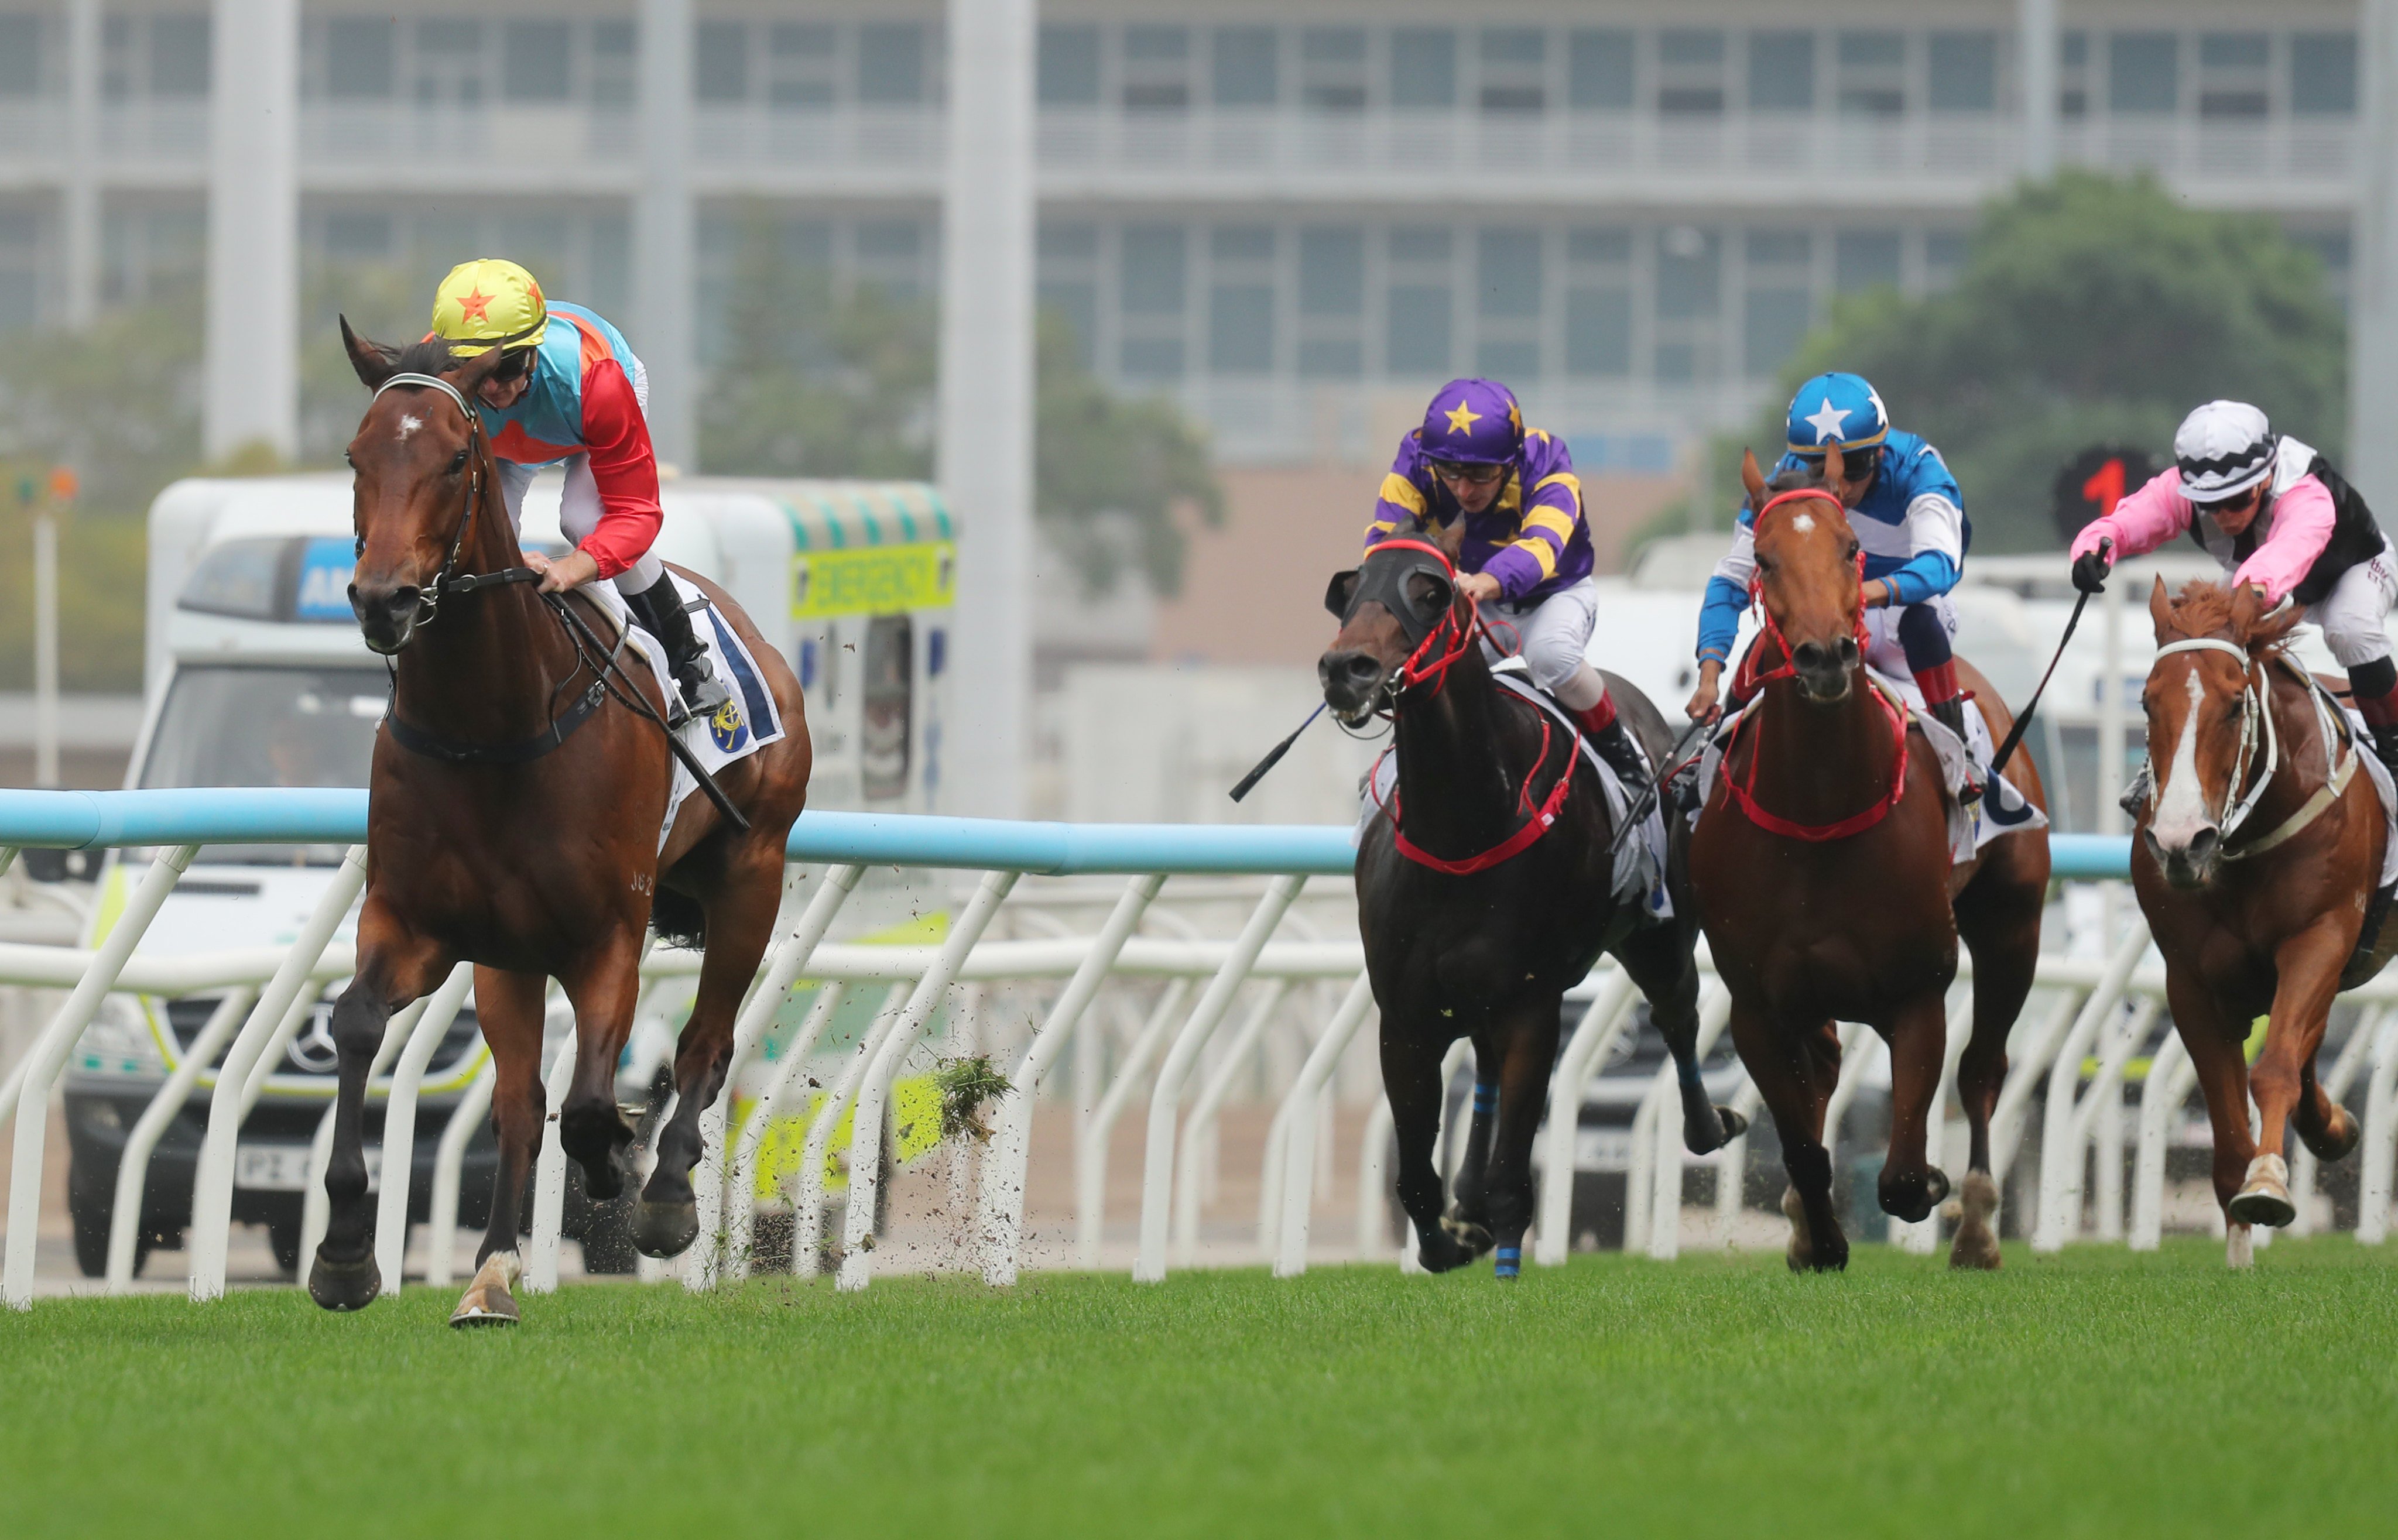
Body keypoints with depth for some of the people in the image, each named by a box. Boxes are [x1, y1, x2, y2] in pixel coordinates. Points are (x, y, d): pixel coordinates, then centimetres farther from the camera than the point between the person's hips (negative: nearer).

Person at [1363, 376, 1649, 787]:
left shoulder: (1546, 464, -31)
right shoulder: (1416, 461, -22)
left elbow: (1541, 545, -50)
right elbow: (1384, 535, -33)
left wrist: (1488, 581, -72)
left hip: (1553, 595, -3)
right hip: (1474, 609, 3)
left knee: (1551, 653, -35)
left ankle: (1615, 745, -7)